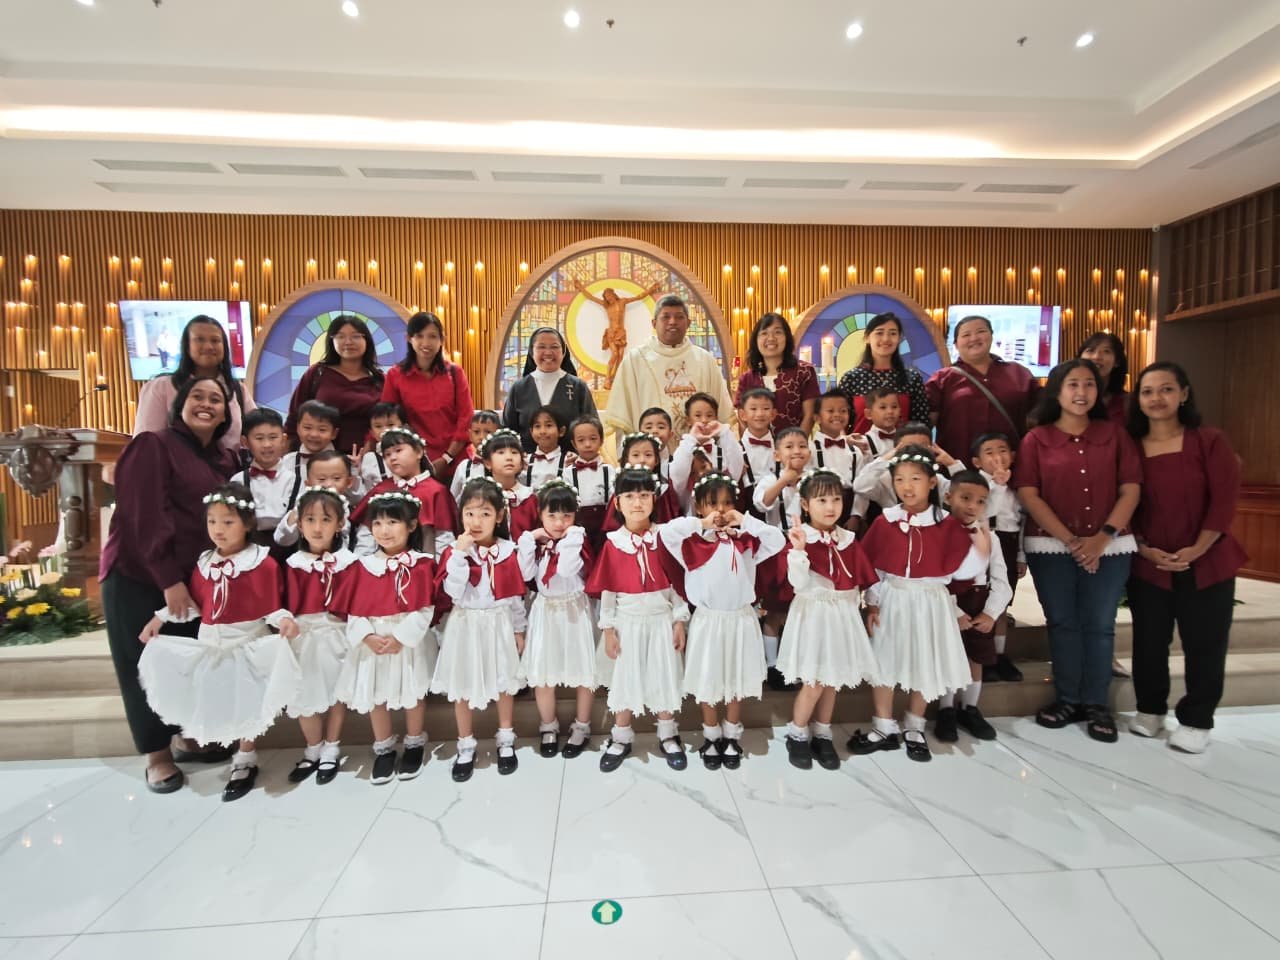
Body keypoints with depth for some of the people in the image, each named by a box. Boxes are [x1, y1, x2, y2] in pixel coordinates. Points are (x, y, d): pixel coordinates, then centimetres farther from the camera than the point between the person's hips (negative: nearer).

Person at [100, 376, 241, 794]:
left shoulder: (225, 460, 9)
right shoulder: (153, 445, -9)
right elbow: (144, 516, -17)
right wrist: (168, 579, -21)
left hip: (196, 577, 5)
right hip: (138, 574, -5)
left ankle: (192, 736, 28)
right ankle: (157, 754, 19)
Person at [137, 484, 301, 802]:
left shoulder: (263, 563, -14)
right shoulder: (204, 563, 4)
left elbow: (271, 605, -13)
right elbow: (193, 602, 15)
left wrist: (284, 619, -31)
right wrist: (160, 618, 10)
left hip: (248, 642, -5)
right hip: (209, 642, 5)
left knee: (244, 703, 3)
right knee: (214, 701, 11)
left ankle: (244, 762, 20)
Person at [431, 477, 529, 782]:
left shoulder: (507, 551, -7)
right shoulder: (454, 551, -10)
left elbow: (517, 595, 2)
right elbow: (449, 594, -21)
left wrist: (519, 630, 5)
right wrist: (459, 554, -28)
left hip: (500, 626, 1)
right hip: (465, 627, -1)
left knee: (504, 684, 15)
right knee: (462, 688, 12)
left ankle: (505, 742, 35)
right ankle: (466, 748, 33)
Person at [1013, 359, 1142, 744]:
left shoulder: (1115, 435, 8)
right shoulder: (1036, 440, 2)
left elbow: (1131, 490, 2)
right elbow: (1028, 495, -6)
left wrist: (1102, 537, -11)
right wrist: (1069, 540, -12)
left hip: (1109, 546, 1)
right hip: (1051, 546, -1)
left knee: (1100, 625, 5)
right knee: (1062, 623, 6)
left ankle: (1097, 703, 20)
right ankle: (1067, 699, 19)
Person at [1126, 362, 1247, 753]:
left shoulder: (1209, 441, -4)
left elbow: (1225, 500, -9)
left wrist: (1197, 550, -16)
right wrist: (1142, 547, -10)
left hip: (1208, 563, -1)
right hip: (1147, 566, 2)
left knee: (1204, 644, 7)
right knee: (1148, 641, 10)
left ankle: (1196, 721, 22)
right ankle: (1150, 709, 27)